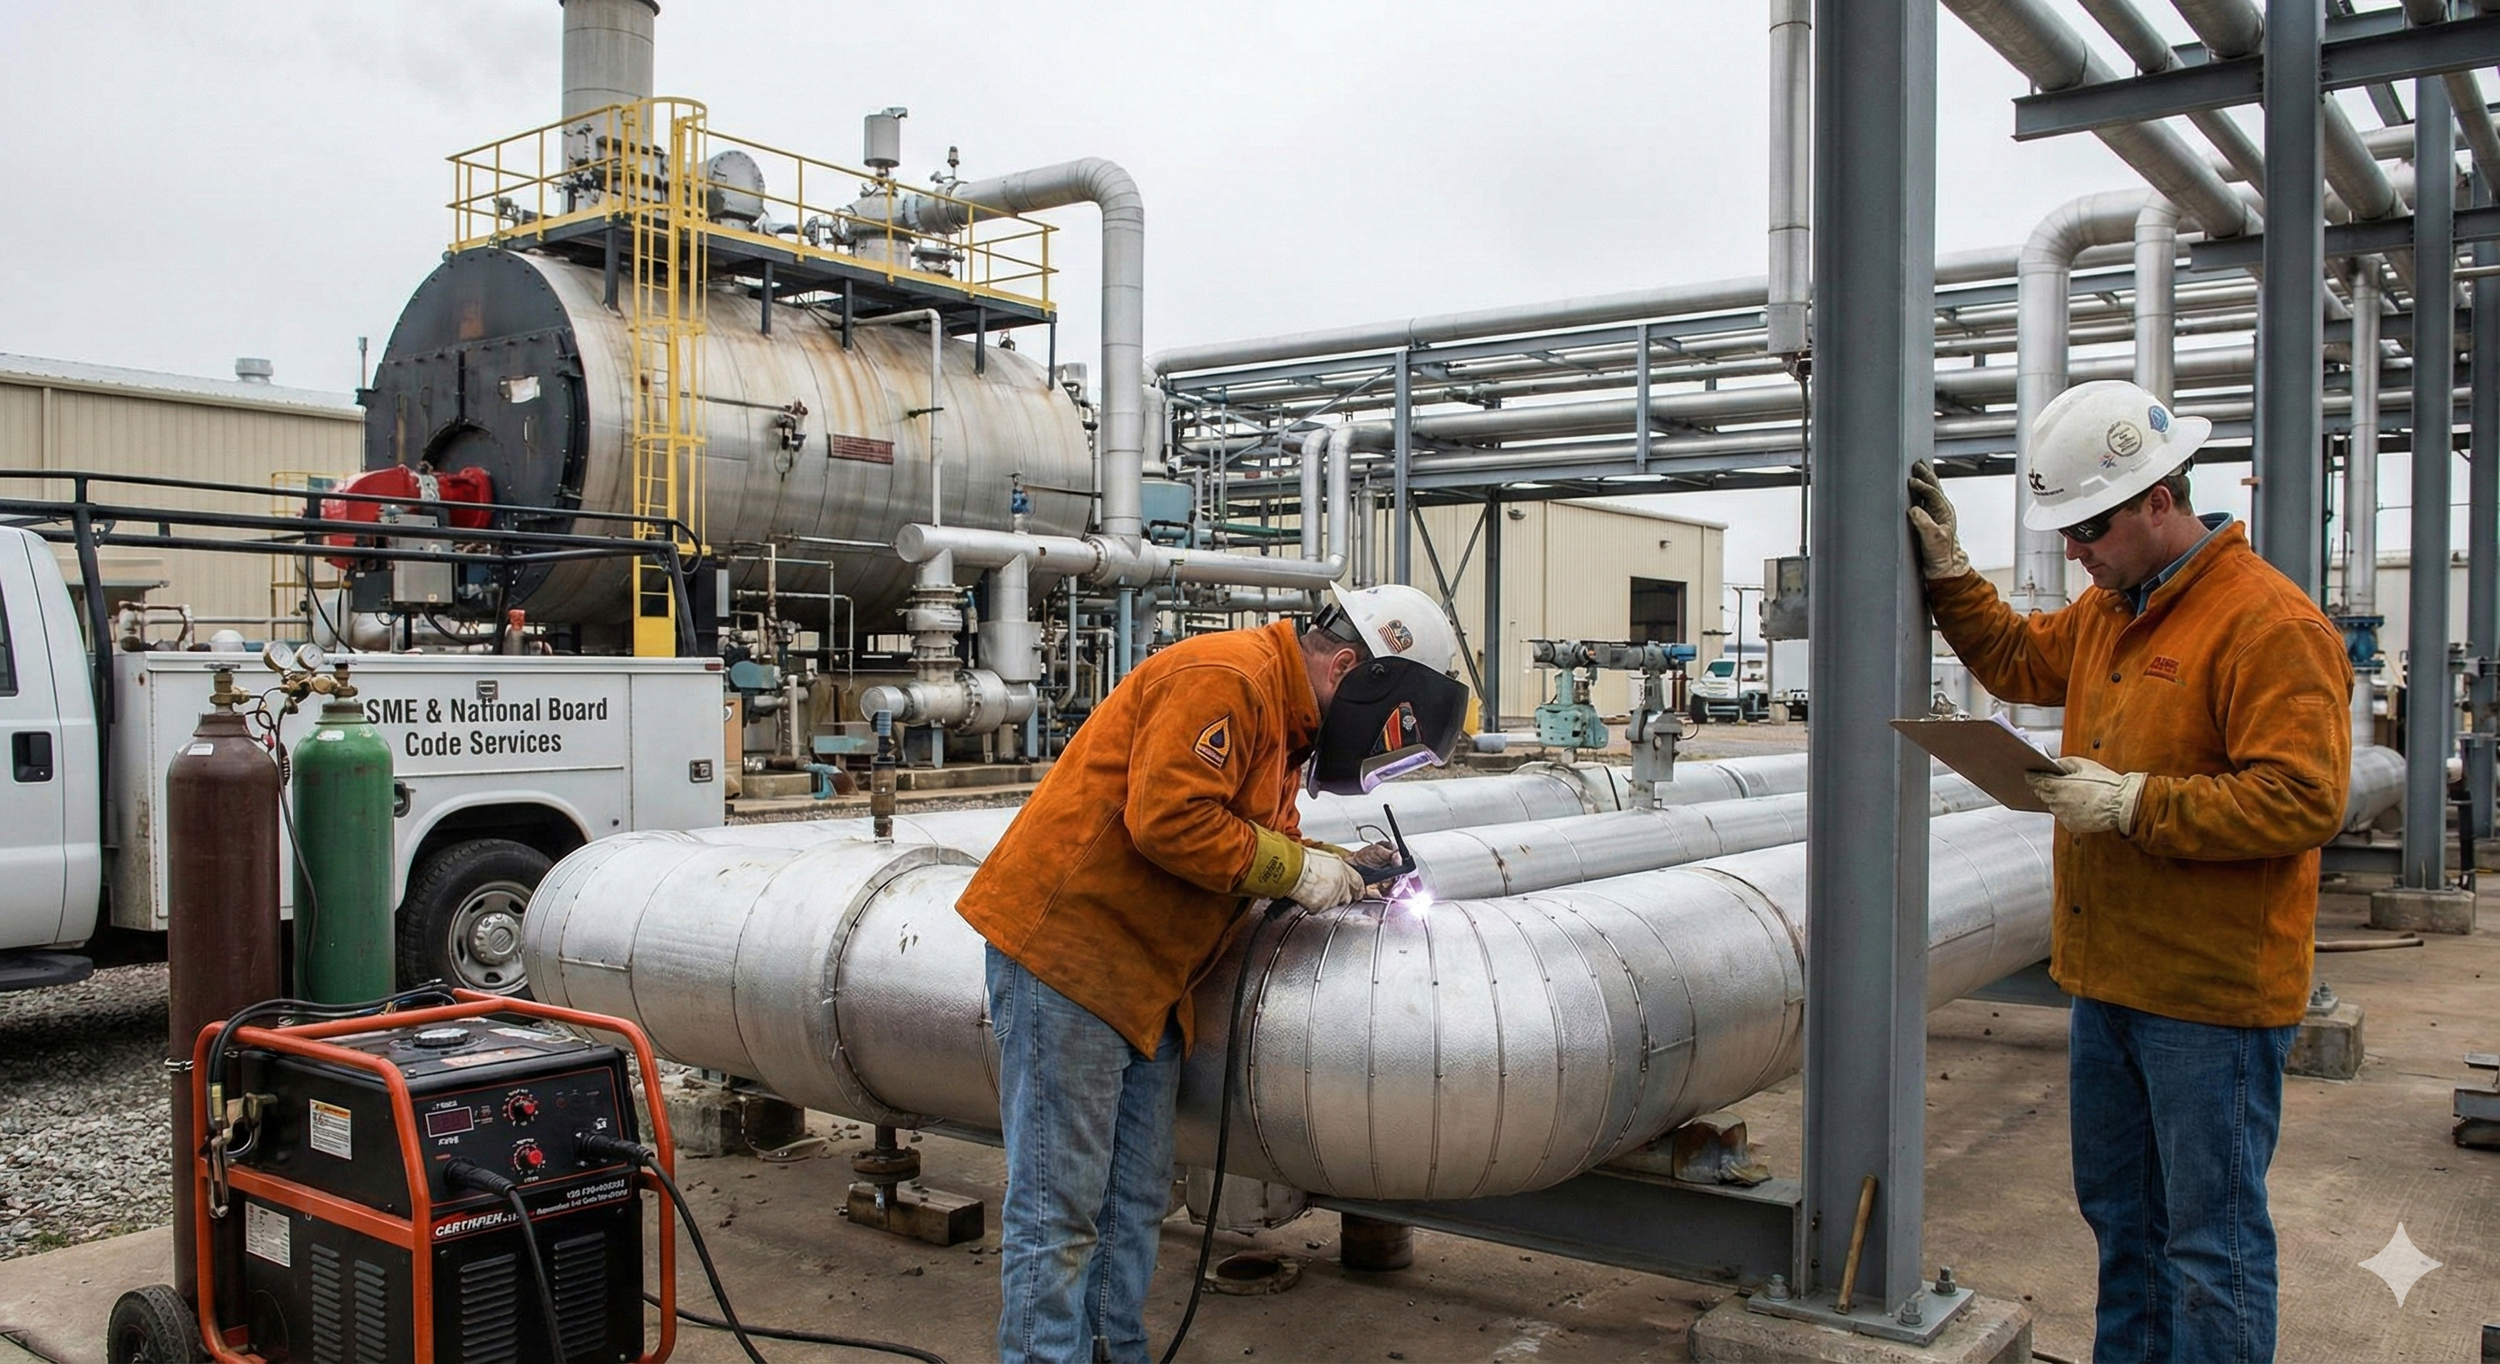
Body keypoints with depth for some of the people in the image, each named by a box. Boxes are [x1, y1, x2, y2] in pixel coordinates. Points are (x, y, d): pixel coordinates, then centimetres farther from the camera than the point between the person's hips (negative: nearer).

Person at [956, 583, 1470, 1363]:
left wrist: (1339, 866, 3)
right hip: (1065, 948, -10)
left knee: (1134, 1204, 13)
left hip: (1143, 982, 10)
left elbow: (1260, 834, 20)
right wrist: (1294, 869, -16)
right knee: (1059, 1210, -4)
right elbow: (1168, 820, -25)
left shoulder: (1284, 717, 16)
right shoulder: (1224, 679, -17)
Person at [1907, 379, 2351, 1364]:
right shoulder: (2107, 610, 9)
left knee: (2212, 1240, 3)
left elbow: (2303, 799, -24)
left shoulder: (2268, 623, -18)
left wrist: (2134, 803, -24)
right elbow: (2015, 661, 26)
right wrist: (1948, 570, 17)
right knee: (2119, 1210, 22)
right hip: (2111, 977, 9)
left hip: (2211, 996, -9)